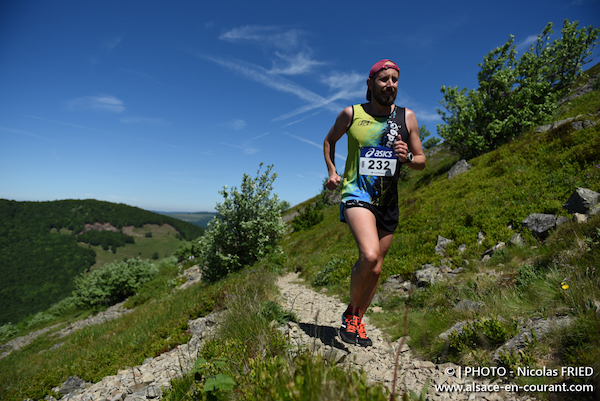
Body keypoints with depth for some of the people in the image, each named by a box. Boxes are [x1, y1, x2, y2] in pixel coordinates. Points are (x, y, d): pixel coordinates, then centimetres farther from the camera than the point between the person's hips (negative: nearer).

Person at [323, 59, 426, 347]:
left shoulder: (407, 117, 6)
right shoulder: (351, 114, 1)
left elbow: (422, 161, 11)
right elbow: (329, 141, 18)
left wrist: (407, 157, -12)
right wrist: (331, 171, 4)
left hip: (388, 202, 4)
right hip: (357, 194, -4)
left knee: (375, 269, 9)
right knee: (370, 256, -26)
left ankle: (357, 320, 32)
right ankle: (351, 312, 4)